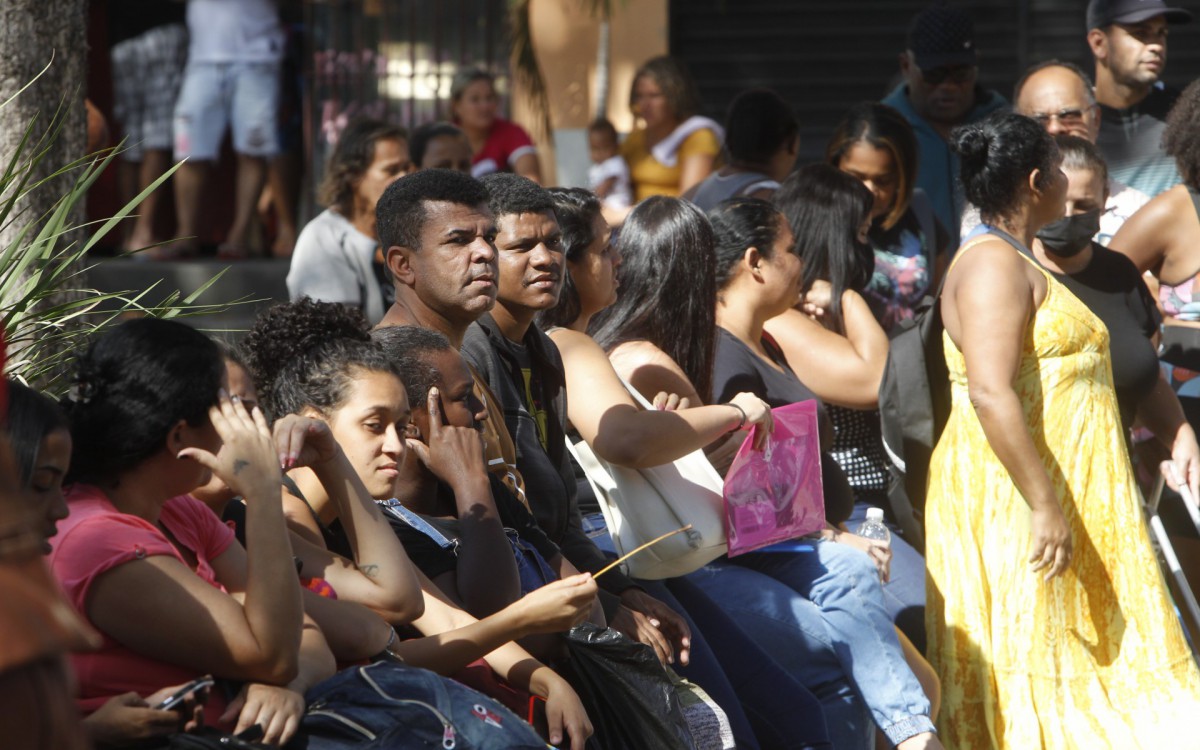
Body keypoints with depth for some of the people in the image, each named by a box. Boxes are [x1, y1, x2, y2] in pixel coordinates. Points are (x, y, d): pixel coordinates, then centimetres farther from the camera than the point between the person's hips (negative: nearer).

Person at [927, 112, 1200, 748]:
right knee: (1024, 659, -9)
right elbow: (990, 393, -25)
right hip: (1014, 497, -10)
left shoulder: (1014, 261, 19)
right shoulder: (994, 264, -15)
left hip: (1060, 490, 10)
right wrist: (1043, 506, -27)